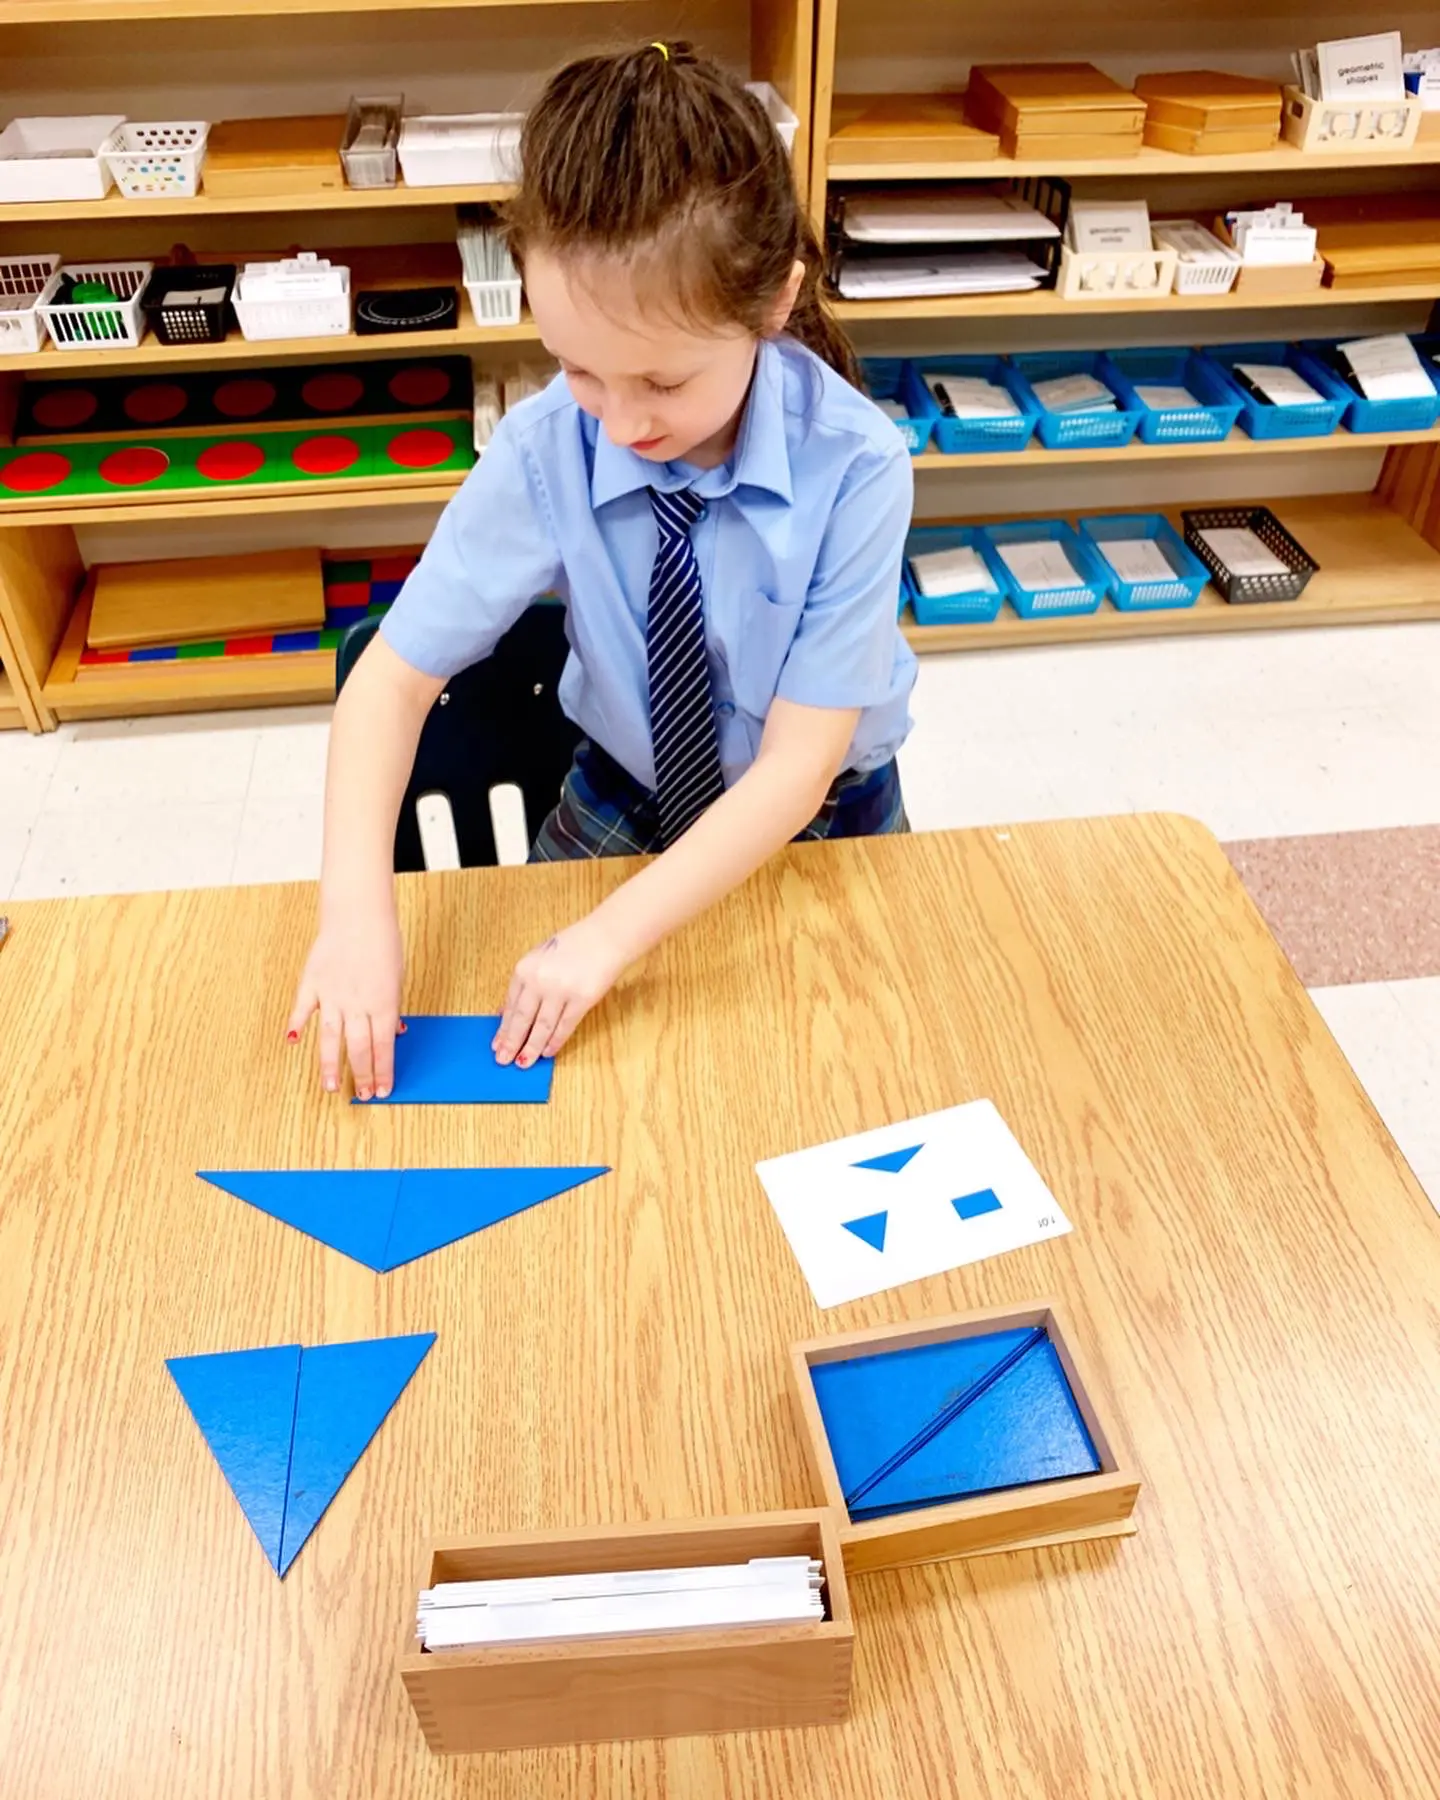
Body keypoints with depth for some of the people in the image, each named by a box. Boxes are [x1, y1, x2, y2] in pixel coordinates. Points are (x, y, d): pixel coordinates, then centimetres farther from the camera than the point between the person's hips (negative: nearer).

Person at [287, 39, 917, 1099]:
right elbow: (396, 676, -18)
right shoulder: (544, 452, -23)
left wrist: (611, 936, -35)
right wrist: (357, 910, -32)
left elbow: (798, 763, -27)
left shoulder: (855, 466, -28)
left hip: (813, 814, -1)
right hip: (624, 794, 2)